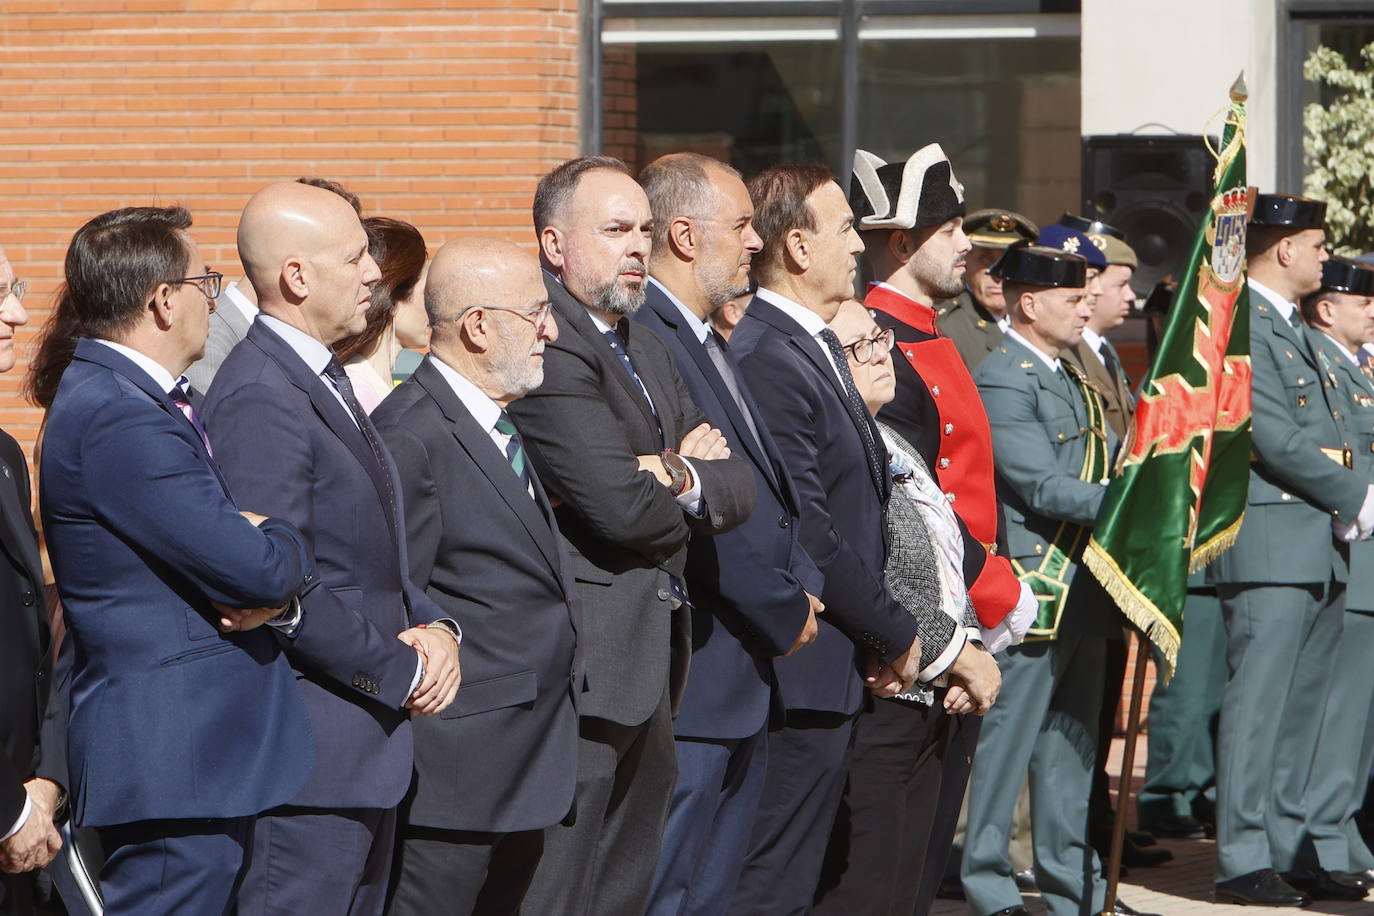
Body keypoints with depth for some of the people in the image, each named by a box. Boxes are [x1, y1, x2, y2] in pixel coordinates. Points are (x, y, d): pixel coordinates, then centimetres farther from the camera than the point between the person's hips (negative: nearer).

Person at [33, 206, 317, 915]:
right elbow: (257, 567, -22)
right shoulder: (118, 418, -19)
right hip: (176, 766, -10)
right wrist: (286, 545, 1)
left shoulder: (155, 403, 15)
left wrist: (276, 593, -9)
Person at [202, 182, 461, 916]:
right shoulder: (259, 399, -18)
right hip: (311, 749, -10)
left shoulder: (323, 380, 15)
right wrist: (400, 672, -14)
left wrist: (432, 625, 1)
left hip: (370, 742, 10)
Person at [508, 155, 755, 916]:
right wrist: (695, 487, 0)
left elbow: (739, 488, 12)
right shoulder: (546, 347, -14)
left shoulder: (646, 347, 18)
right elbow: (623, 508, -21)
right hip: (581, 673, -10)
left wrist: (681, 477, -10)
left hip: (651, 666, 10)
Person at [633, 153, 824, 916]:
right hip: (692, 680, -10)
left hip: (744, 681, 10)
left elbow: (768, 486, 21)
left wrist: (802, 586, 4)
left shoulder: (710, 343, 17)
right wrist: (785, 612, -11)